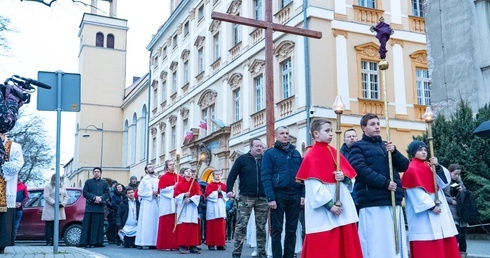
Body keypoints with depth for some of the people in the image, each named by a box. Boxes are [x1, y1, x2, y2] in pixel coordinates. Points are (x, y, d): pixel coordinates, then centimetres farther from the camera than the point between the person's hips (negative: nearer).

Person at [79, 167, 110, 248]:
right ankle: (86, 242, -2)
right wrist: (95, 197, -11)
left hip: (100, 207, 1)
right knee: (87, 225, -4)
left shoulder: (104, 183, 15)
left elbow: (107, 193, 7)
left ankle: (97, 242, 3)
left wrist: (100, 198, -12)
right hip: (90, 207, -1)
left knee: (99, 225, 0)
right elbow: (85, 193, 2)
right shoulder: (88, 182, 11)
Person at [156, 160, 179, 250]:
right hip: (167, 204, -4)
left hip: (177, 203, 4)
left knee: (176, 224, 1)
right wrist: (173, 187, -13)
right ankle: (165, 245, 0)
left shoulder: (178, 177, 15)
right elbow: (162, 189, -8)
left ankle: (175, 244, 5)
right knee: (166, 224, -4)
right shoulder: (163, 177, 2)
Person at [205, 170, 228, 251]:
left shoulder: (223, 185, 14)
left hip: (221, 208, 4)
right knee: (212, 226, -2)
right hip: (213, 209, -4)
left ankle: (220, 244, 8)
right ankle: (211, 244, 1)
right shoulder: (210, 185, 1)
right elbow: (208, 195, -10)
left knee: (221, 226, 3)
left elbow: (226, 195, 7)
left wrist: (221, 192, -9)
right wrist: (217, 192, -13)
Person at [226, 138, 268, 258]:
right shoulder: (242, 159, 2)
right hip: (246, 197, -3)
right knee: (241, 225, -4)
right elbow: (232, 175, -1)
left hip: (262, 198, 3)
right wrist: (229, 190, -13)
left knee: (261, 227, 8)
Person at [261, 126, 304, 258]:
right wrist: (270, 198, -16)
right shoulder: (270, 153, 1)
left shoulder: (296, 153, 14)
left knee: (292, 230, 9)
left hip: (295, 195, 4)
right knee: (277, 230, 1)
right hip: (278, 195, -4)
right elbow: (266, 177, -7)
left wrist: (303, 194, 1)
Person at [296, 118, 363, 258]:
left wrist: (344, 176, -7)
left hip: (343, 208, 7)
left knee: (346, 246, 9)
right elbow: (314, 186, -16)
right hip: (323, 212, -7)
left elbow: (351, 177, 15)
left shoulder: (335, 153, 15)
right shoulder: (312, 156, -7)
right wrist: (330, 204, -20)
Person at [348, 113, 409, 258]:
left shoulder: (386, 145, 22)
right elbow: (361, 170, -12)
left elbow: (404, 166, 15)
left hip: (394, 202, 6)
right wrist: (385, 183, -17)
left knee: (396, 242, 6)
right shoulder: (358, 147, 4)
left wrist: (394, 152, -3)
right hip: (372, 204, -6)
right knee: (376, 244, -7)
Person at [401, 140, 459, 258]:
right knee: (427, 246, -9)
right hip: (424, 212, -8)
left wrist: (438, 167, -8)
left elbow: (445, 181, 7)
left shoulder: (429, 166, 16)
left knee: (446, 242, 7)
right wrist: (431, 206, -20)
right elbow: (416, 191, -16)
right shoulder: (412, 169, -7)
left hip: (438, 207, 8)